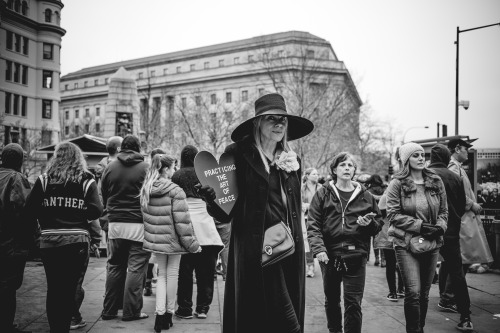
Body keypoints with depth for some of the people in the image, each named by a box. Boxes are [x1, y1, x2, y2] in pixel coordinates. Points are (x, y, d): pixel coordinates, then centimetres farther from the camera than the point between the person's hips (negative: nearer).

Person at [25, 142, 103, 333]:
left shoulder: (44, 180, 2)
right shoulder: (87, 181, 0)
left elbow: (30, 210, -5)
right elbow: (96, 211, -9)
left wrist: (47, 216, 11)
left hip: (49, 241, 1)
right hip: (77, 240, -1)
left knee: (53, 288, 13)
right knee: (69, 288, 8)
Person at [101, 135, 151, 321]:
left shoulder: (110, 168, 5)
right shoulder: (145, 168, -6)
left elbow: (103, 196, 13)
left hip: (115, 224, 4)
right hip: (139, 224, -4)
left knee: (114, 267, 14)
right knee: (136, 268, 2)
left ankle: (109, 310, 19)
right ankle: (131, 311, 5)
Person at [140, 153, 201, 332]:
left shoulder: (146, 190, 1)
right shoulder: (175, 192, -18)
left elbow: (145, 217, 9)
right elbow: (182, 222, -18)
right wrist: (192, 244, -10)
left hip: (154, 241, 5)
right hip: (173, 240, -5)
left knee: (162, 274, 15)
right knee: (172, 274, 11)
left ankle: (160, 314, 6)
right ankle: (169, 313, 21)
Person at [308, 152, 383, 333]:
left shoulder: (365, 196, 7)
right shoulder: (323, 194, 3)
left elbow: (378, 224, 13)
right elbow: (313, 224, -4)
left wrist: (369, 223, -10)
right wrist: (319, 248, -18)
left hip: (356, 255, 0)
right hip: (329, 255, 1)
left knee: (353, 303, -3)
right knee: (331, 299, 16)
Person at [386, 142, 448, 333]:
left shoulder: (436, 181, 7)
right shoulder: (397, 184, -5)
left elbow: (443, 210, 12)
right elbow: (393, 215, -9)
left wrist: (439, 226, -8)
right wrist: (420, 226, -17)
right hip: (406, 243, -4)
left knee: (424, 293, 12)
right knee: (413, 292, -11)